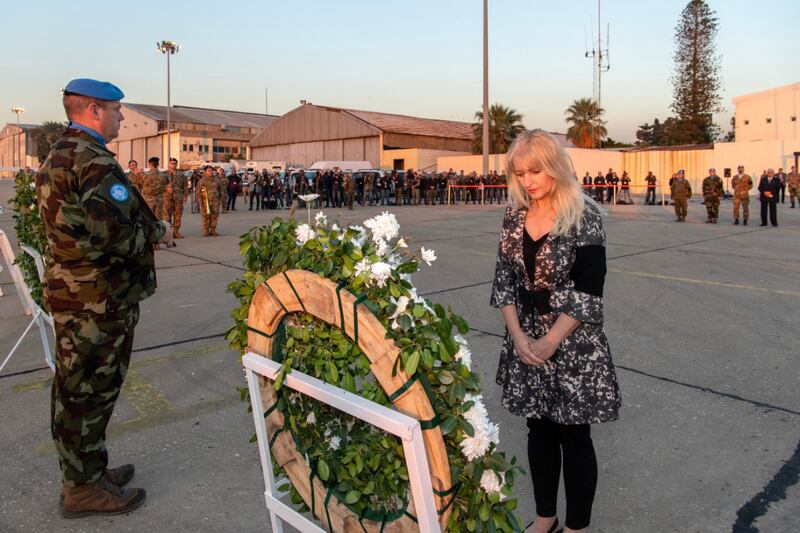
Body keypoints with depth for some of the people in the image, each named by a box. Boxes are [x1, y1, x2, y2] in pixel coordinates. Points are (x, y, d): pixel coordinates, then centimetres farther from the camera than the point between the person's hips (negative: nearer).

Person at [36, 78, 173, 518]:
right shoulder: (94, 161, -19)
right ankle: (84, 489, 18)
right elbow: (117, 233, -28)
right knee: (89, 391, 2)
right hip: (98, 299, -10)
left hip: (70, 290, 10)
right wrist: (158, 232, -9)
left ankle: (85, 471, 35)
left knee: (75, 391, 19)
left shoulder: (57, 156, 15)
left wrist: (146, 225, 12)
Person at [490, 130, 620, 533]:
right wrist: (518, 336, -8)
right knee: (539, 428, 16)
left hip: (573, 343, -4)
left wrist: (550, 341, -17)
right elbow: (503, 279, 2)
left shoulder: (584, 216, -13)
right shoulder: (514, 216, 2)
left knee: (573, 435, 8)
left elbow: (588, 291, -15)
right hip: (526, 339, 5)